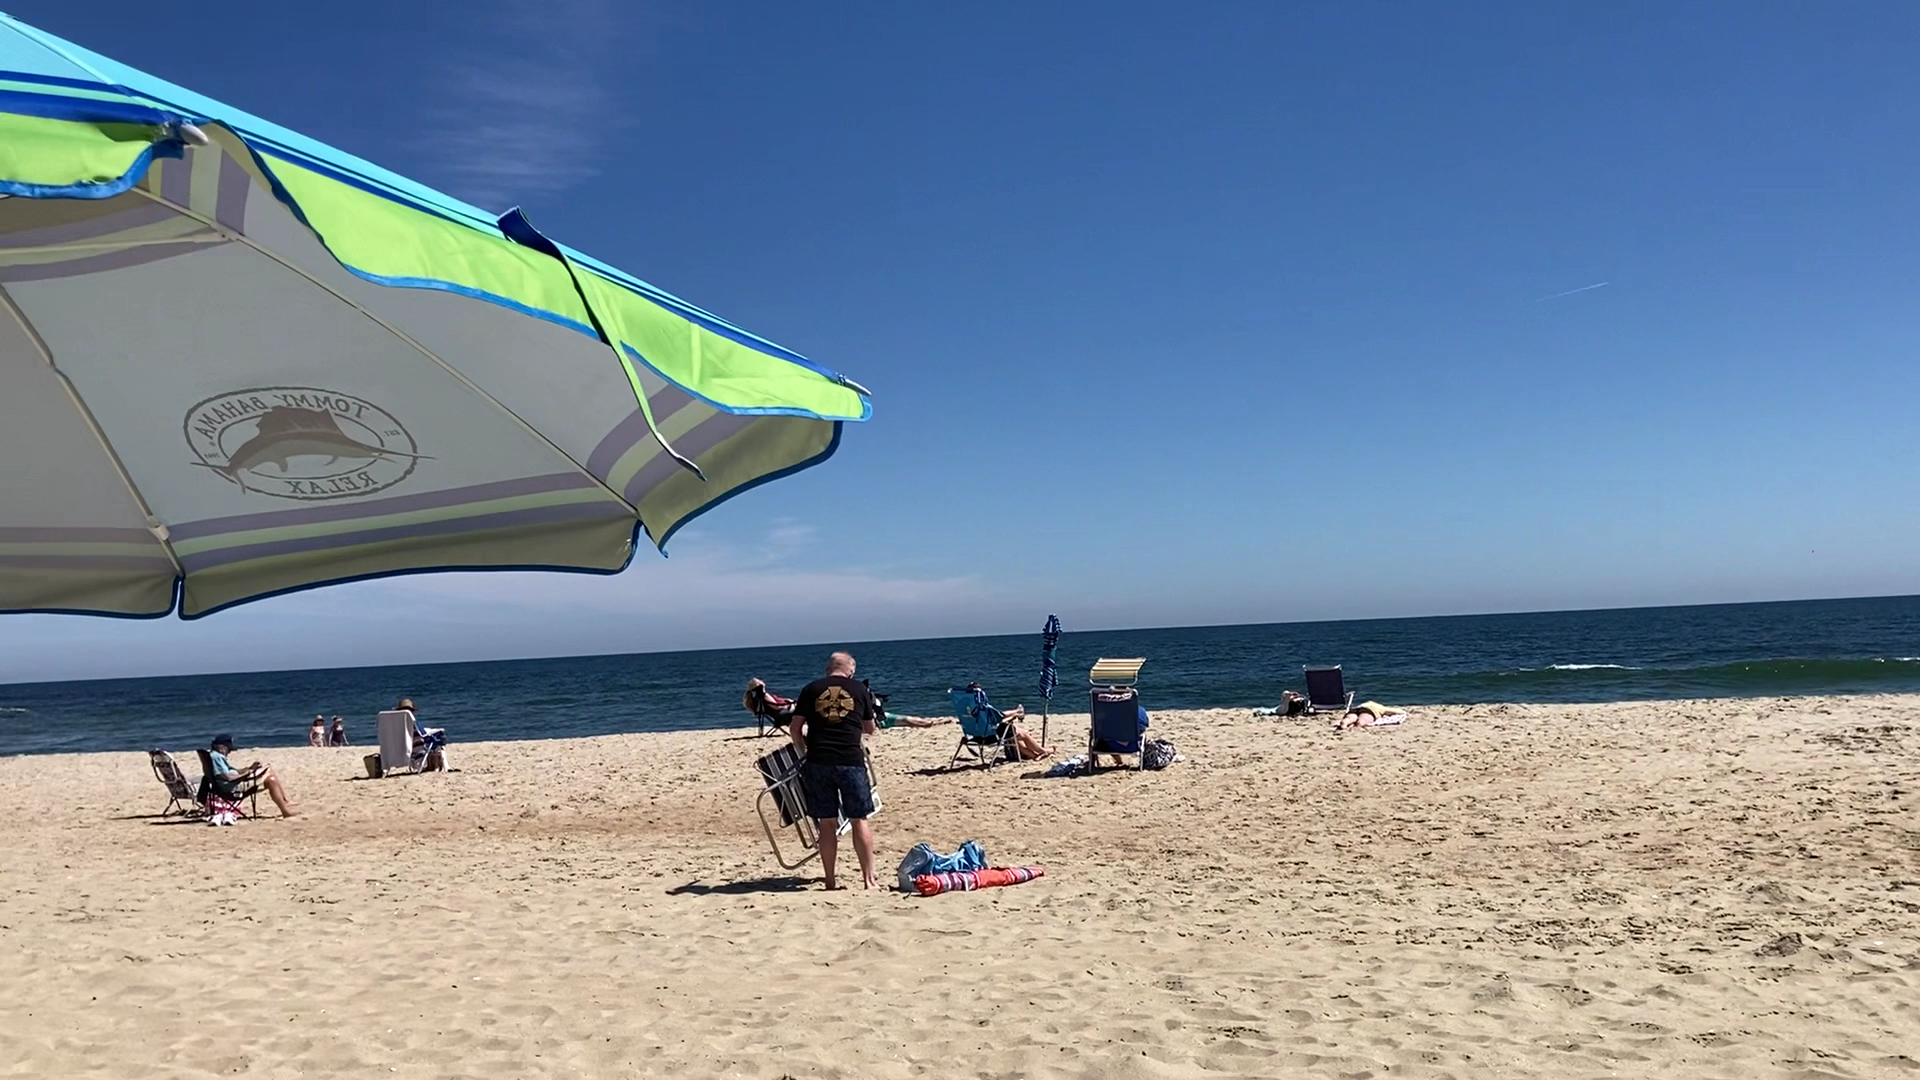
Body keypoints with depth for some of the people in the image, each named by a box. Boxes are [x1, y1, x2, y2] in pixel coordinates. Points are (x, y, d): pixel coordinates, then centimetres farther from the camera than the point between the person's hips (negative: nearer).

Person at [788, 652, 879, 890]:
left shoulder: (811, 689, 8)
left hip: (817, 763, 1)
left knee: (827, 823, 7)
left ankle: (830, 880, 11)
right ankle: (868, 878, 7)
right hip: (851, 761, -1)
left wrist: (803, 753, 19)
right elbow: (870, 729, 19)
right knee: (860, 820, 7)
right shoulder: (859, 690, 9)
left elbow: (795, 728, 6)